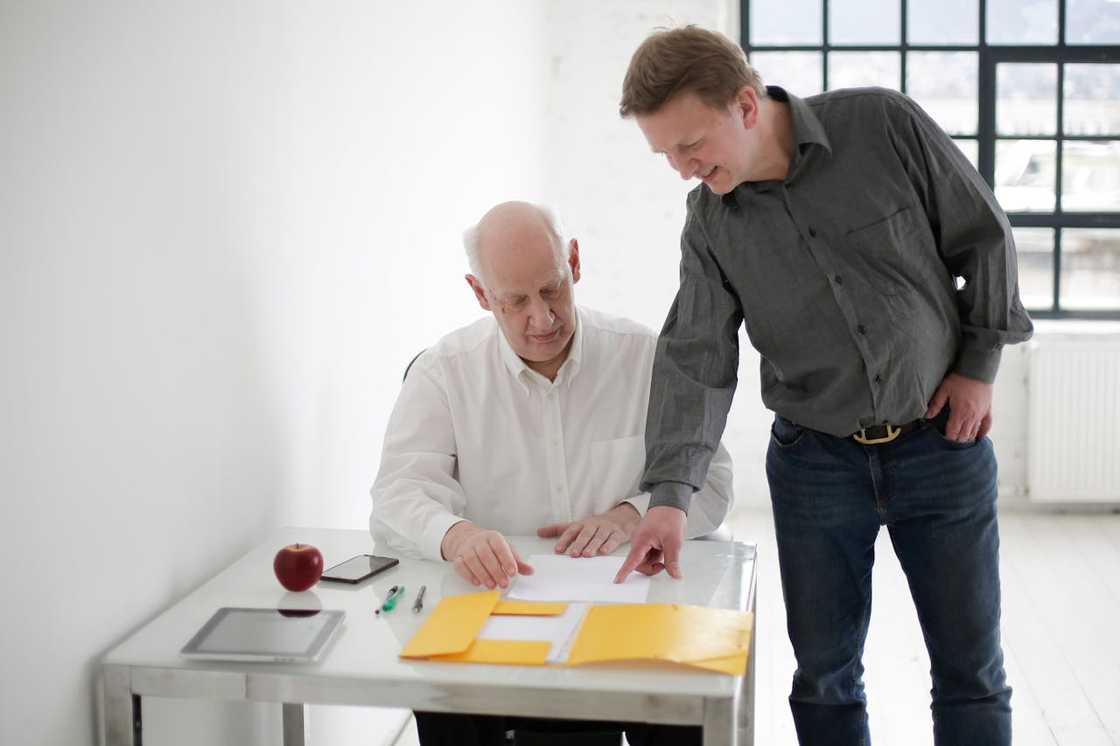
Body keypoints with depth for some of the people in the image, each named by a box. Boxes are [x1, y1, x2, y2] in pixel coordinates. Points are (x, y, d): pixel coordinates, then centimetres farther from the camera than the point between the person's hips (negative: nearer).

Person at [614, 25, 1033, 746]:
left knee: (971, 668, 7)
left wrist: (980, 364, -5)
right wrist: (669, 493, -22)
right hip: (815, 461, 2)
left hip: (942, 443, -1)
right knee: (824, 674, 7)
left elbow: (984, 235, -4)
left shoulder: (884, 124, -14)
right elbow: (696, 359, -11)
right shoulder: (710, 220, -6)